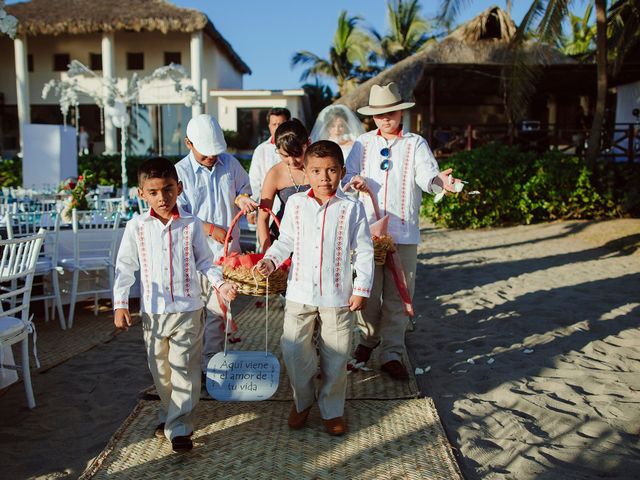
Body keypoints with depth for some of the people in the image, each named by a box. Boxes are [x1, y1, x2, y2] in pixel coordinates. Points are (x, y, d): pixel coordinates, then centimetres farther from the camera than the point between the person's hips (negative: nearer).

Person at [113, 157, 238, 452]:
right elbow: (125, 267, 2)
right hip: (153, 311, 2)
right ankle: (169, 414, 36)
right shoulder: (136, 227, -2)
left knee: (184, 370, 0)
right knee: (160, 370, 15)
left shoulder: (191, 225, -3)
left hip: (187, 309, -2)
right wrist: (120, 304, -3)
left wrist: (221, 284, -9)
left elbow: (204, 261, 5)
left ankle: (178, 427, 10)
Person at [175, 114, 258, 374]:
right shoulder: (180, 172, -6)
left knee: (219, 308, 8)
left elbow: (243, 188, 18)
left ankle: (211, 363, 23)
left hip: (228, 249, 3)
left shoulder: (230, 163, 4)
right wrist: (212, 229, -15)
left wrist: (242, 198, -7)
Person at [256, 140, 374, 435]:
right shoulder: (295, 204, 1)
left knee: (335, 356, 9)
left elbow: (364, 252, -1)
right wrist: (269, 260, -8)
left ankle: (332, 410, 29)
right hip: (300, 293, 2)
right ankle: (302, 401, 32)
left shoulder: (352, 208, -4)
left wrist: (361, 289, -5)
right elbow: (285, 241, 10)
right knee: (294, 350, 7)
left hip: (338, 296, -1)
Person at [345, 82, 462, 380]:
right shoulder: (363, 144, 10)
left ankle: (392, 353, 13)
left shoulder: (416, 144, 4)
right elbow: (348, 174, 3)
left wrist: (438, 181, -35)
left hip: (404, 231, -1)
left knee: (398, 295, 3)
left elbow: (426, 174, -12)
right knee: (368, 291, 10)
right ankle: (368, 339, 32)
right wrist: (355, 181, -21)